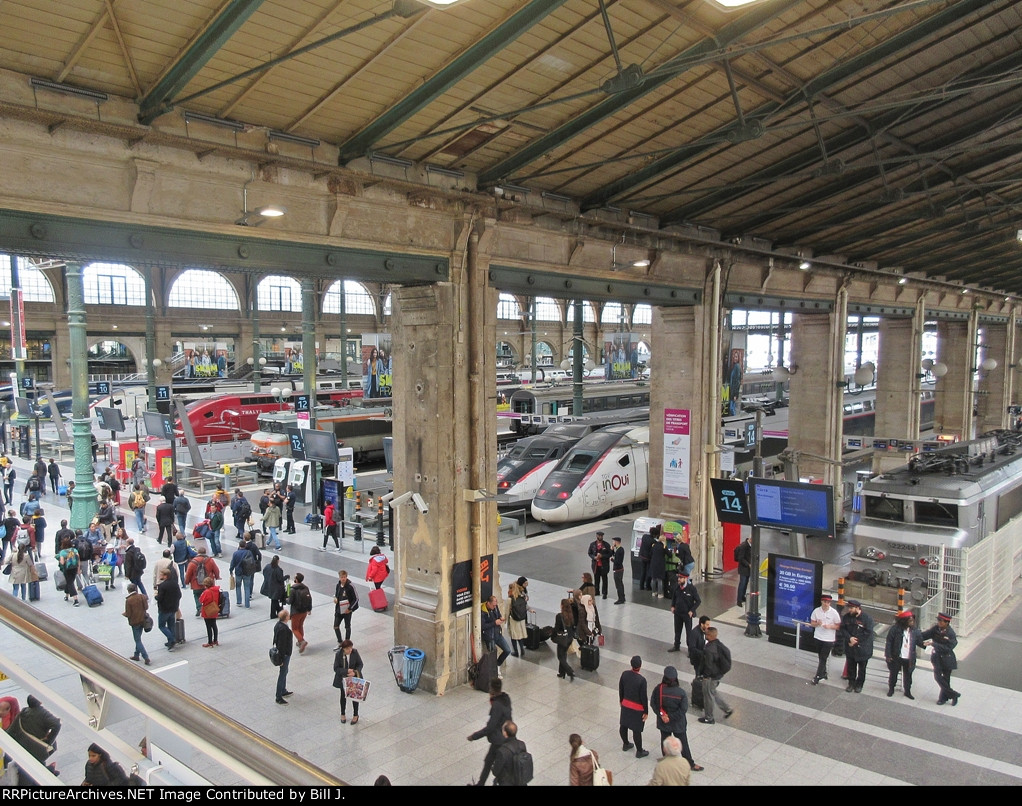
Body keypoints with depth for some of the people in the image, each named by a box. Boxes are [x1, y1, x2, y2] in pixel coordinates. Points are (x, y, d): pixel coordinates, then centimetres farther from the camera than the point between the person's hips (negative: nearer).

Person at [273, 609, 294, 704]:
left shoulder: (278, 624, -2)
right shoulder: (283, 629, -32)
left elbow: (276, 639, 10)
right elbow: (281, 645, -28)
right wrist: (281, 659, -21)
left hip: (280, 652, 10)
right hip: (284, 654, -10)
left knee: (284, 672, 25)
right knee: (282, 675, 3)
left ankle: (283, 691, 41)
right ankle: (278, 698, 15)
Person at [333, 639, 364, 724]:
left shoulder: (355, 652, -17)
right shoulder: (338, 655, -20)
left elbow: (360, 664, -8)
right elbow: (336, 668, -16)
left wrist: (355, 672, -26)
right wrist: (346, 671, -28)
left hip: (354, 678, 0)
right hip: (343, 679, 0)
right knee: (343, 696, 19)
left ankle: (355, 715, 31)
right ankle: (343, 714, 41)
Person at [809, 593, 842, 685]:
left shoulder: (834, 613, -11)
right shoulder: (816, 611, -3)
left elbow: (838, 626, -5)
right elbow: (812, 623, 4)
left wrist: (829, 626, -22)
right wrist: (817, 623, -17)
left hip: (829, 639, -3)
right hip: (818, 637, 3)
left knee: (823, 658, -2)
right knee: (821, 657, 15)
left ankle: (818, 677, 5)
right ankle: (824, 674, 31)